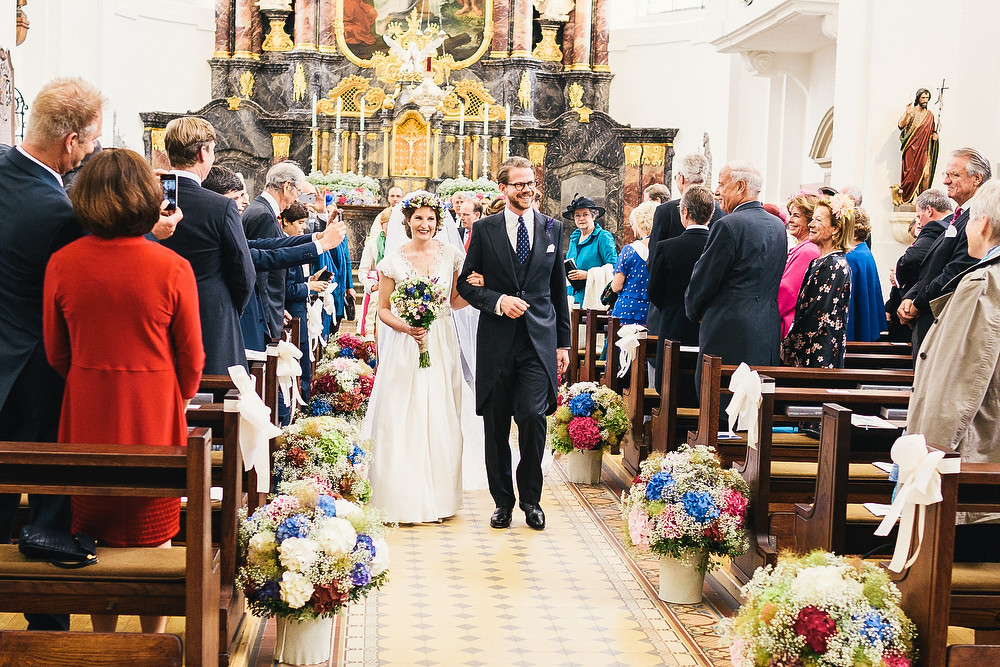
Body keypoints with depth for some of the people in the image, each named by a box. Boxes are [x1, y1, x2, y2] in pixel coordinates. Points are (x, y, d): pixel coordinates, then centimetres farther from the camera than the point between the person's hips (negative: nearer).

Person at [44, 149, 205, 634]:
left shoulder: (62, 263, -8)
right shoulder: (173, 268, -14)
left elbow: (56, 353, 3)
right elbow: (191, 359, -5)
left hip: (86, 416, 2)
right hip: (154, 416, -1)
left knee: (95, 535, 17)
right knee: (153, 535, 15)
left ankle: (103, 638, 29)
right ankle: (153, 641, 28)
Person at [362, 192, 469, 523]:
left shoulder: (450, 254, 5)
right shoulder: (393, 260, 0)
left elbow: (455, 301, 12)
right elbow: (383, 309, 2)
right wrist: (406, 328, -15)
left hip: (441, 344, 2)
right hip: (404, 346, -2)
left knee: (439, 418, 3)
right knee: (402, 418, -3)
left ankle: (437, 496, 13)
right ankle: (402, 498, 5)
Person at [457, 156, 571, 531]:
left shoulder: (553, 229, 9)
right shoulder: (484, 230, 4)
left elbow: (559, 287, 12)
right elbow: (466, 283, 5)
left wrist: (564, 342, 10)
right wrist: (498, 301, -13)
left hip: (540, 341, 0)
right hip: (497, 342, 0)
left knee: (533, 416, -12)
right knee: (496, 426, 6)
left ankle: (530, 498, 8)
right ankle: (502, 500, 21)